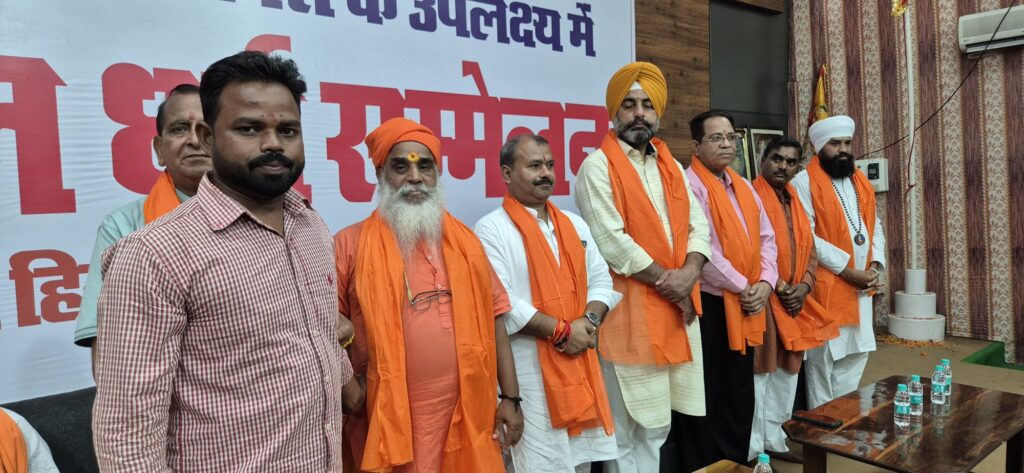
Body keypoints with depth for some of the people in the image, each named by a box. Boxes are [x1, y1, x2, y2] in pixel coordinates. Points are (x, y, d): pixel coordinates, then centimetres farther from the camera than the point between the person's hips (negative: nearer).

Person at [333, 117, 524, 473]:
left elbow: (493, 317, 7)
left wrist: (510, 397, 5)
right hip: (391, 422, -3)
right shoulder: (349, 244, -5)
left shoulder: (465, 240, 6)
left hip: (468, 415, 4)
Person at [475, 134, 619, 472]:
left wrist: (589, 321, -7)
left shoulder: (574, 224, 14)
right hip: (529, 371, -6)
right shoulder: (492, 229, -9)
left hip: (581, 362, 7)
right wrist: (562, 331, -16)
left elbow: (601, 280, 13)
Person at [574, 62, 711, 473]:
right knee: (625, 425, 2)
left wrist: (688, 273, -8)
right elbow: (611, 241, -16)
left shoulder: (671, 165, 14)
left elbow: (697, 225, 10)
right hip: (629, 309, -6)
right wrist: (665, 280, -12)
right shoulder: (598, 166, -7)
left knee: (657, 421, 17)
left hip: (677, 306, 7)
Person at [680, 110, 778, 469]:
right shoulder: (690, 185, -12)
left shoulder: (743, 186, 13)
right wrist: (743, 286, -12)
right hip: (708, 305, -7)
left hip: (746, 305, 8)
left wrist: (765, 282, -2)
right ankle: (705, 465, 18)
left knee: (741, 393, 15)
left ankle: (737, 461, 29)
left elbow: (766, 237, 13)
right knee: (708, 396, 3)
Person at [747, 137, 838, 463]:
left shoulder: (797, 203, 15)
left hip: (794, 301, 8)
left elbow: (810, 250, 15)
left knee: (787, 372, 14)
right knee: (759, 373, -4)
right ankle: (753, 449, 7)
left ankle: (774, 440, 28)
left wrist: (804, 286, -1)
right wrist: (777, 287, -15)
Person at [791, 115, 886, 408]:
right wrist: (847, 270, -16)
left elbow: (875, 225, 15)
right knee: (823, 359, -1)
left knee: (856, 355, 14)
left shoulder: (860, 181, 14)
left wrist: (875, 265, -2)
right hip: (826, 285, -7)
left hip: (862, 285, 7)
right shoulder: (804, 182, -9)